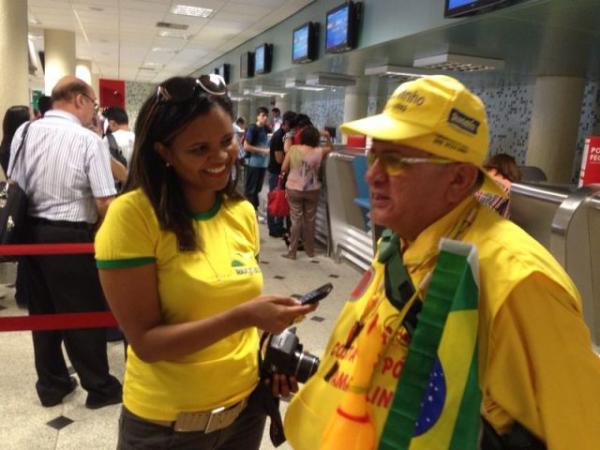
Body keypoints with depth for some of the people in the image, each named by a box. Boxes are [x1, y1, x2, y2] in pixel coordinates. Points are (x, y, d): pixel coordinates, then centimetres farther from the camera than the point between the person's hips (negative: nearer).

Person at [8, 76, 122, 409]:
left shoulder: (24, 132, 4)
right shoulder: (88, 140, -14)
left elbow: (15, 185, 10)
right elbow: (105, 202, -17)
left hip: (30, 232, 6)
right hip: (70, 236, -6)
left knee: (43, 311, 17)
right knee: (84, 313, 7)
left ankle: (51, 385, 33)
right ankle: (100, 387, 22)